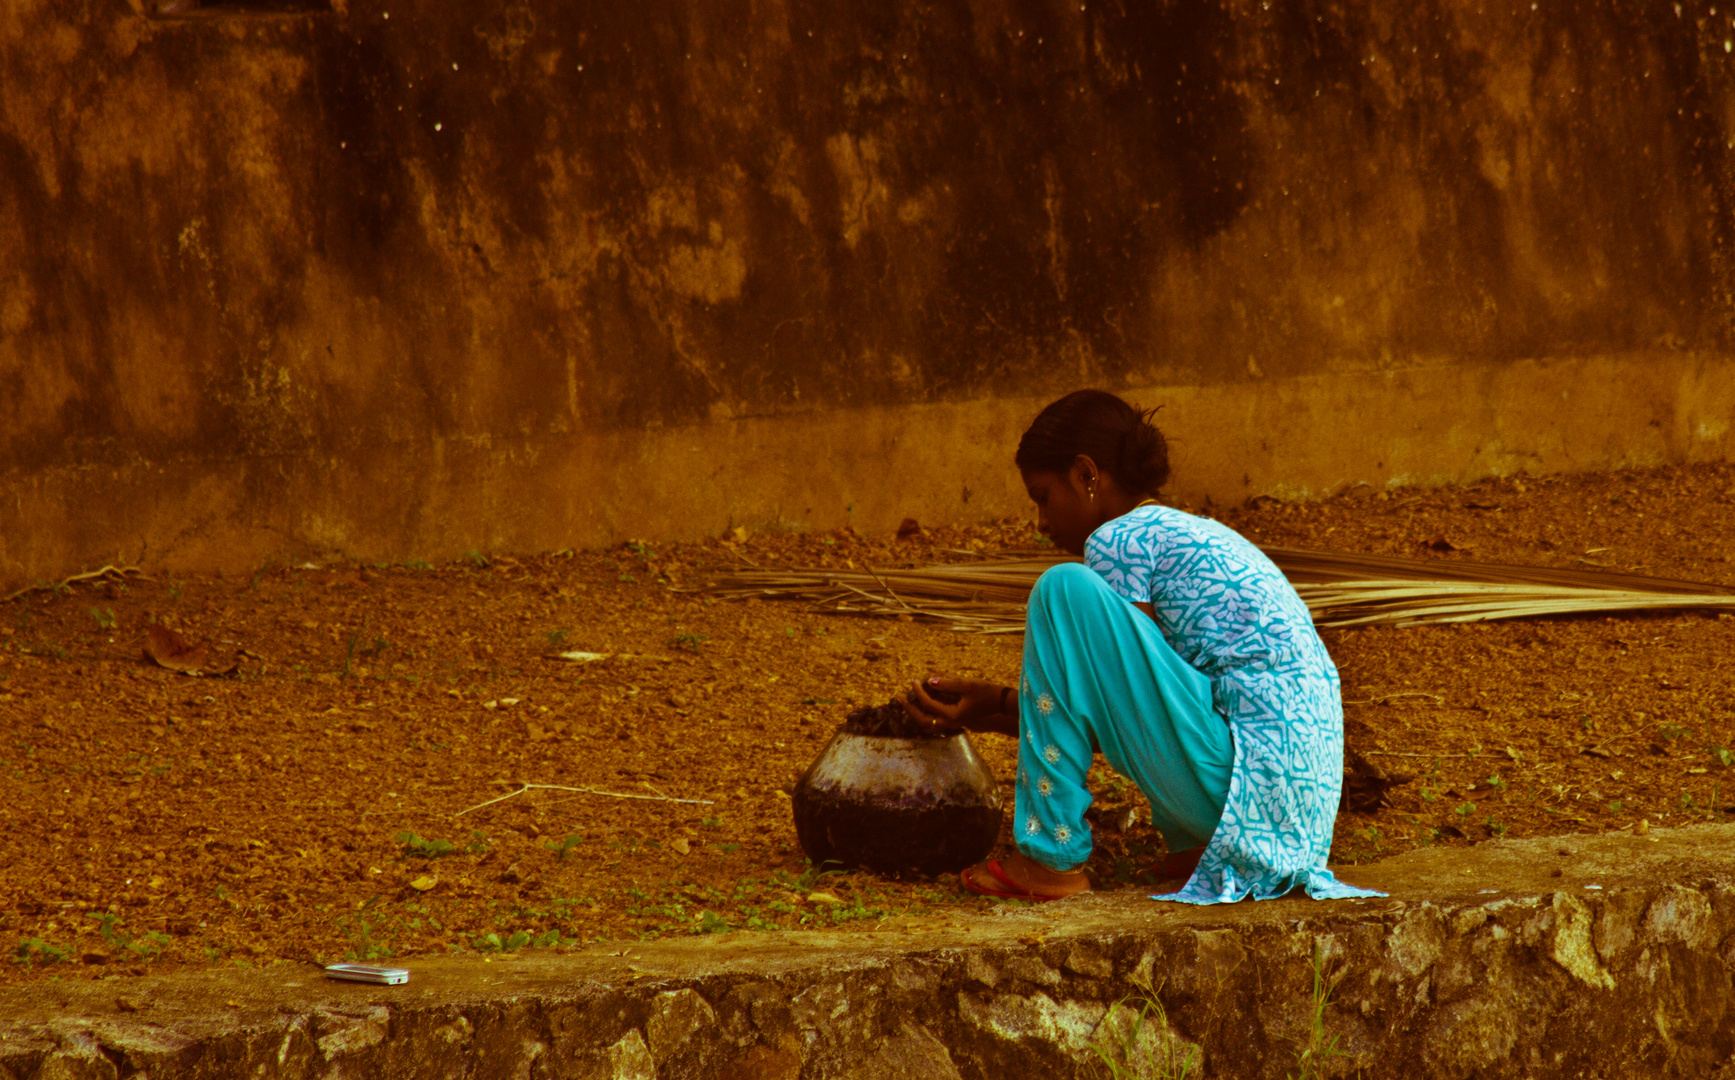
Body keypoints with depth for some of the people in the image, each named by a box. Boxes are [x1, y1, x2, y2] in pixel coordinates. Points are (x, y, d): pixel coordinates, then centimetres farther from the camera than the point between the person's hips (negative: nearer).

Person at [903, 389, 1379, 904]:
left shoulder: (1121, 539, -4)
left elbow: (1123, 715, -3)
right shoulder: (1192, 533, 24)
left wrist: (998, 708, 7)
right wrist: (997, 706, 27)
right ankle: (1192, 848, 16)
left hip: (1252, 781, -10)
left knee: (1063, 589, -10)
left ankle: (1051, 859, -8)